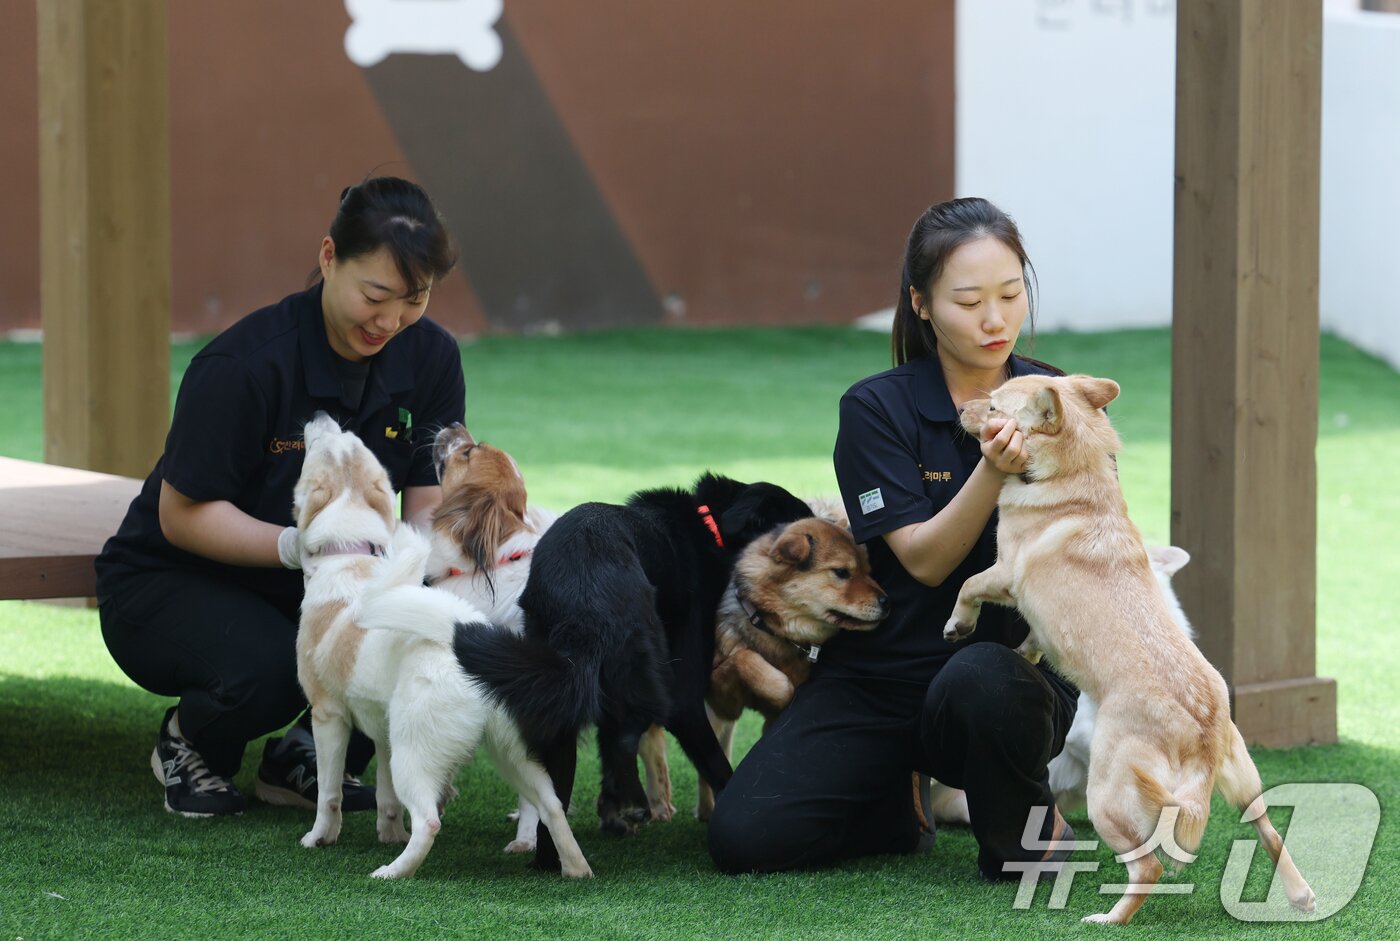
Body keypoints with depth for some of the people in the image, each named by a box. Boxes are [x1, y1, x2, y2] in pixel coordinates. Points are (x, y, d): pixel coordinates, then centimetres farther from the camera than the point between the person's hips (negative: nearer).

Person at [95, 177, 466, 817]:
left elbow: (428, 506, -7)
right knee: (267, 667, -37)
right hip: (171, 585, -5)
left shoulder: (430, 358, -8)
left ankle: (306, 756, 4)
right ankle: (191, 740, 2)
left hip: (309, 592, 5)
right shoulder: (246, 365, -26)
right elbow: (182, 516, -21)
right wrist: (295, 544, -38)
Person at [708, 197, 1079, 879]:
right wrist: (993, 469, -30)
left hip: (1014, 665, 0)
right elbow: (923, 558, -14)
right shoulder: (877, 409, -5)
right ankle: (893, 806, 13)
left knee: (978, 679, -40)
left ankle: (1025, 826, -7)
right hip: (878, 677, 1)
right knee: (743, 835, -19)